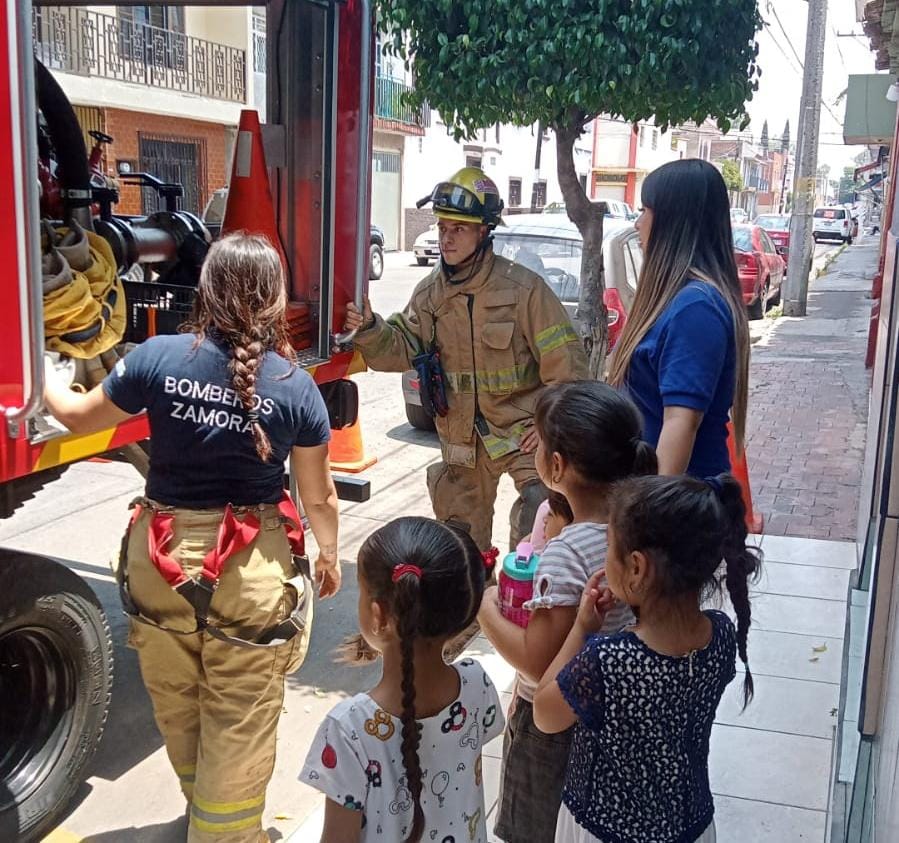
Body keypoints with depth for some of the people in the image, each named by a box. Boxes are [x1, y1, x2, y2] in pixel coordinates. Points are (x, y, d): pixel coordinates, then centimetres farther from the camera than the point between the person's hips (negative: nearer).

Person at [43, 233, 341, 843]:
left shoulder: (159, 357, -9)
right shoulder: (296, 386, -10)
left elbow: (77, 416, 7)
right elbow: (319, 497, -1)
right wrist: (330, 555, 18)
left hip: (161, 561, 3)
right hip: (251, 570, -3)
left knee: (177, 709, 26)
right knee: (239, 723, 12)